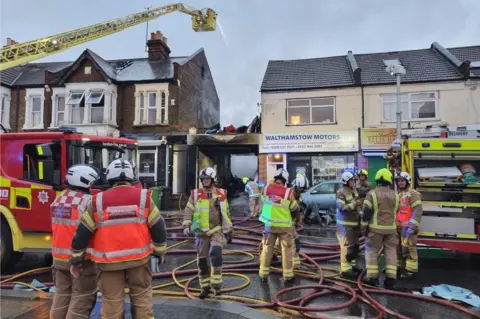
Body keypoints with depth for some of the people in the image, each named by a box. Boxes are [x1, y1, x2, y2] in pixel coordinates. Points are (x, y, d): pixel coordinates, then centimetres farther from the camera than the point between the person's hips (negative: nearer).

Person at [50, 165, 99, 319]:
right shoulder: (88, 201, -18)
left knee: (61, 295, 19)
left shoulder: (57, 201, 9)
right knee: (81, 300, 3)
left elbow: (57, 229, 15)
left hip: (59, 257, 8)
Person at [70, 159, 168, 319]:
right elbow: (158, 227, -1)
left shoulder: (98, 201, -3)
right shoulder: (144, 197, -4)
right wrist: (160, 251, 12)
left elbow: (82, 232, 1)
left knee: (111, 301, 10)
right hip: (138, 257, 1)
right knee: (142, 296, 15)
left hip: (109, 261, 0)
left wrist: (77, 258, 13)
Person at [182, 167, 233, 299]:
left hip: (217, 230, -1)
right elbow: (188, 211, -2)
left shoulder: (221, 194, 4)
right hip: (201, 231, 1)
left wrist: (229, 230, 11)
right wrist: (186, 225, -17)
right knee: (202, 259, 7)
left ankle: (216, 284, -10)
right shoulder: (195, 194, 1)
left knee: (216, 253, -23)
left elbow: (226, 213, 11)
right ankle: (205, 287, 24)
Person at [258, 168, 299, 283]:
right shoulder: (288, 192, -13)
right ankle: (288, 275, 18)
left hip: (269, 224, 2)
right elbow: (295, 210, -2)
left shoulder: (266, 189, -7)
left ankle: (263, 274, 19)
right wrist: (290, 219, 17)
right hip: (284, 225, -2)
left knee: (267, 248, 14)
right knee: (287, 249, 11)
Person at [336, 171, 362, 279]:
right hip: (345, 223, -9)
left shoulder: (354, 191, 12)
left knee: (355, 246, 17)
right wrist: (354, 204, -26)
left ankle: (351, 265, 31)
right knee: (346, 246, -8)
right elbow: (341, 208, -22)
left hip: (354, 222, 9)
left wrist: (360, 216, 14)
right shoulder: (341, 192, -14)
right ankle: (345, 269, -1)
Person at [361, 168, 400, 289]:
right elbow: (395, 211, 17)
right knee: (391, 252, 10)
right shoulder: (395, 195, 6)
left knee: (371, 251, 7)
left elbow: (366, 213, -10)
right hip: (391, 228, 4)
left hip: (376, 228, -4)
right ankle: (390, 279, 10)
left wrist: (364, 227, -3)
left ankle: (372, 277, 8)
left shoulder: (372, 193, -9)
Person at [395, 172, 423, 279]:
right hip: (398, 226, 8)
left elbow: (418, 211, -16)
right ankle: (399, 267, 26)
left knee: (408, 248, -6)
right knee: (398, 248, 14)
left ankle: (411, 270, 3)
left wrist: (412, 226, -21)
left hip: (408, 227, -8)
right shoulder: (397, 194, 17)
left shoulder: (413, 194, -9)